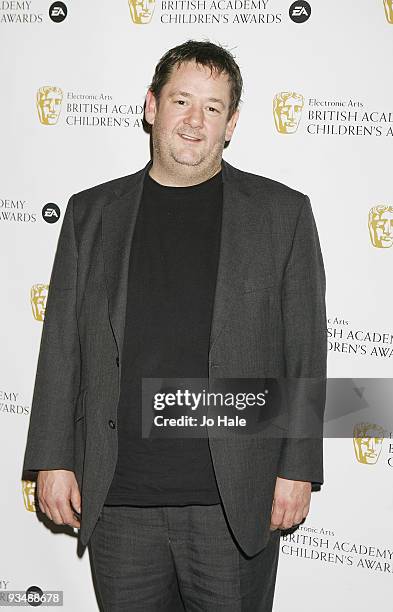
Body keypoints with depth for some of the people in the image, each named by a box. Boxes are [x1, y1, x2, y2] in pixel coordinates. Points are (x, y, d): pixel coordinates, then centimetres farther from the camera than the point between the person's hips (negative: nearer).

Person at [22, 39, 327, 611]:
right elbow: (62, 345, 8)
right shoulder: (92, 211, 8)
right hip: (117, 499, 2)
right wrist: (53, 459, 3)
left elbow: (305, 352, 1)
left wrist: (297, 470, -4)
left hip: (237, 501, -1)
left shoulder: (281, 212, 2)